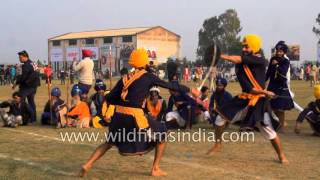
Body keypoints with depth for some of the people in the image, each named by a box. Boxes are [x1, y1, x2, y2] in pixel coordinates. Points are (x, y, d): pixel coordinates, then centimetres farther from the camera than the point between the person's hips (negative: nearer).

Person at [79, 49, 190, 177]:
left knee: (110, 142, 27)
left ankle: (88, 164, 15)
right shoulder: (148, 77, 1)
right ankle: (155, 169, 16)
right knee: (161, 134, 14)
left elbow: (109, 98, 10)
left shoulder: (125, 78, 13)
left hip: (119, 116, 5)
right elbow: (169, 85, 8)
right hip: (134, 117, -5)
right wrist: (187, 89, 20)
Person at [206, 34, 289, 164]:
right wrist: (264, 92, -25)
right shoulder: (239, 66, -3)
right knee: (220, 118, 3)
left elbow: (238, 59, -28)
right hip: (244, 99, 5)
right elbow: (247, 87, -13)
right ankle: (218, 145, 24)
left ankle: (281, 155, 14)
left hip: (259, 102, -5)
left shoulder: (261, 61, -14)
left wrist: (221, 56, -28)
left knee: (269, 131, -9)